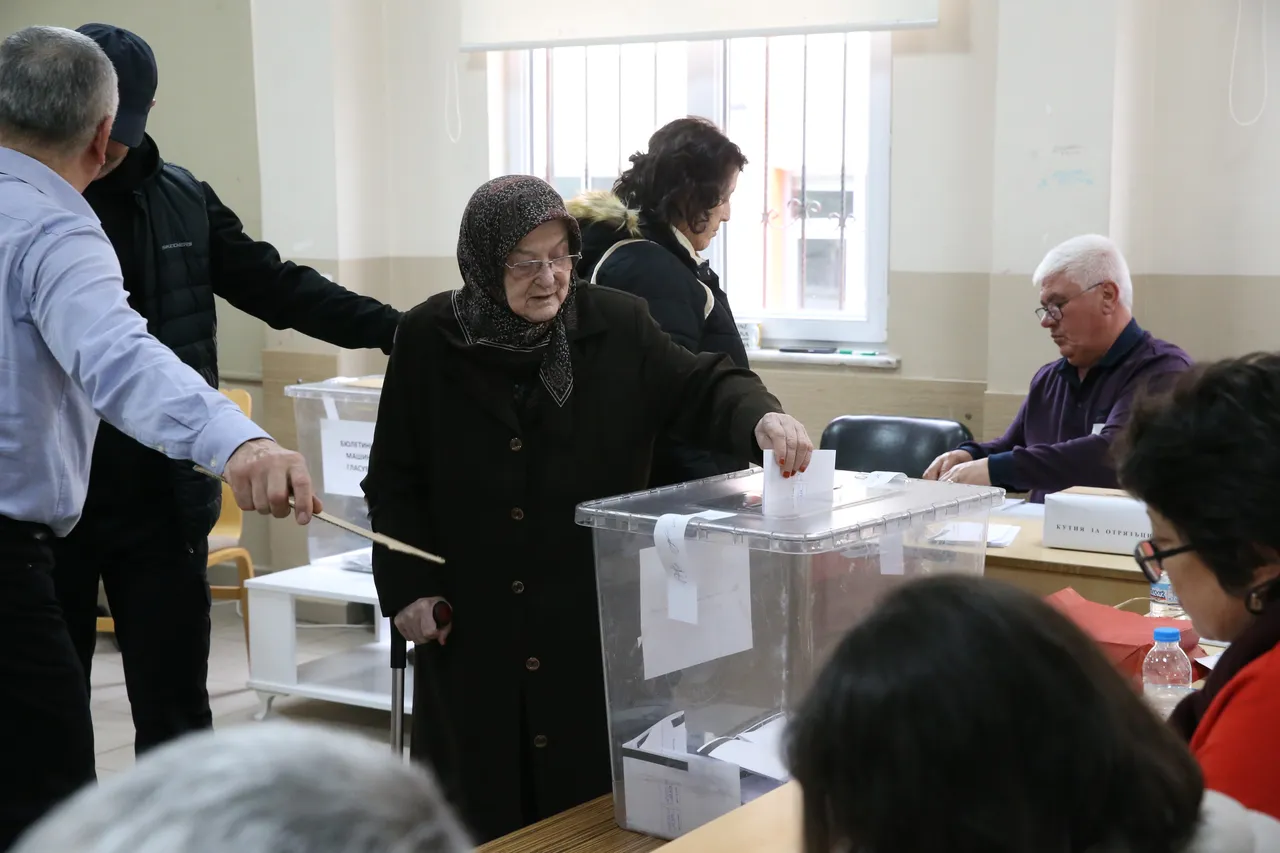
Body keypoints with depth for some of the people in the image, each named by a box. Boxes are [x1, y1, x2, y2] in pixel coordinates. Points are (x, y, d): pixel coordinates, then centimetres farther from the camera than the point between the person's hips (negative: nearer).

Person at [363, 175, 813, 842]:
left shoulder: (616, 326, -2)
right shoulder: (430, 339, -1)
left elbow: (702, 389, -4)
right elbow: (393, 477, 4)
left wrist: (761, 418, -27)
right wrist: (407, 585, -4)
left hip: (593, 620, 0)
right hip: (472, 624, 0)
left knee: (589, 800, 7)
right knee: (480, 806, 9)